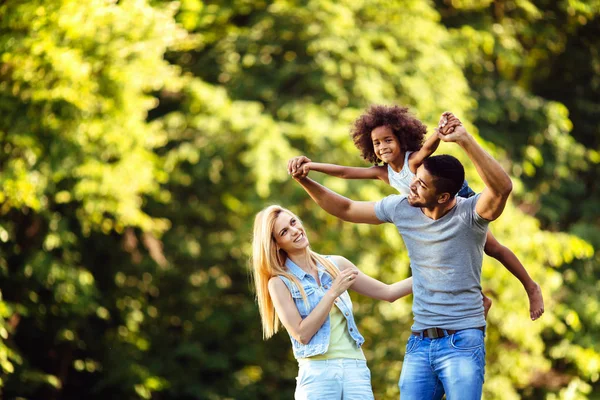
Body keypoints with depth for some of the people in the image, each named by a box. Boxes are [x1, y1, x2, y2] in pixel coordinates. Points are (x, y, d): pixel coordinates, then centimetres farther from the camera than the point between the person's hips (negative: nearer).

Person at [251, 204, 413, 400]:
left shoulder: (336, 265, 12)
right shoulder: (280, 282, 0)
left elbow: (387, 292, 16)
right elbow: (302, 334, -9)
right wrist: (333, 292, -10)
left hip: (356, 369, 3)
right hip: (317, 374, -3)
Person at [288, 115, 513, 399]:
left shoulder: (470, 213, -13)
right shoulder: (401, 209, 4)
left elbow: (502, 187, -34)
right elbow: (346, 209, 18)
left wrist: (464, 140, -39)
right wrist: (304, 180, 8)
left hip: (462, 343, -5)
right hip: (419, 343, 5)